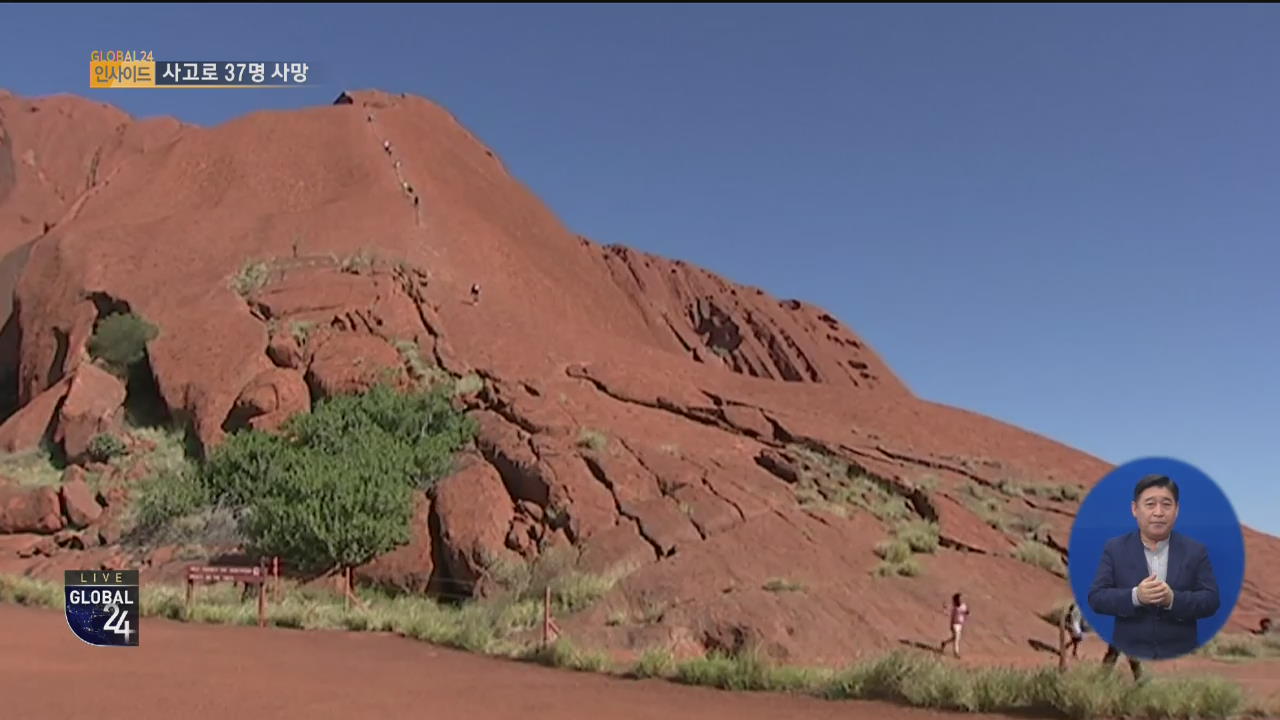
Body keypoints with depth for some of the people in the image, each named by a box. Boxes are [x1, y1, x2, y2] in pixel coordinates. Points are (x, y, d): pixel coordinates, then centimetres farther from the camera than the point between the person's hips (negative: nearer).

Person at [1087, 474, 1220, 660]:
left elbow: (1211, 600, -3)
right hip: (1129, 655, -1)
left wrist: (1174, 599, -22)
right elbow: (1096, 597, -5)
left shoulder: (1195, 551, 4)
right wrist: (1135, 597, -23)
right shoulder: (1115, 548, 1)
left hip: (1180, 656, 1)